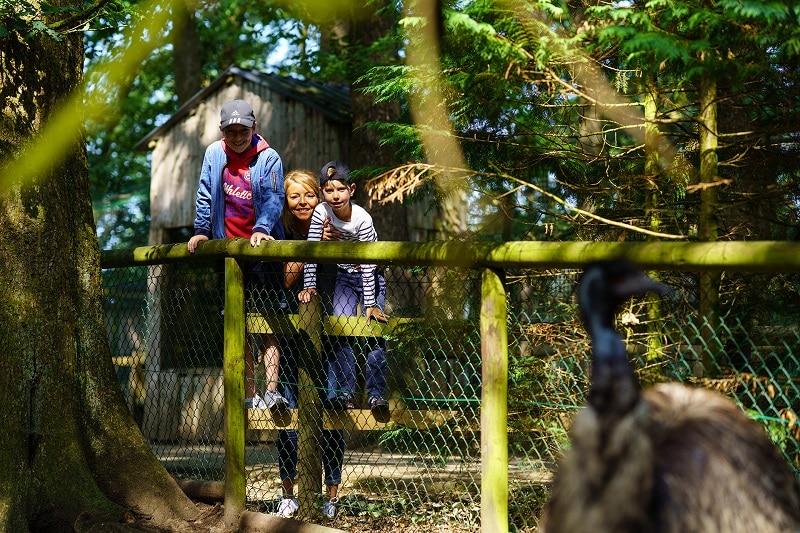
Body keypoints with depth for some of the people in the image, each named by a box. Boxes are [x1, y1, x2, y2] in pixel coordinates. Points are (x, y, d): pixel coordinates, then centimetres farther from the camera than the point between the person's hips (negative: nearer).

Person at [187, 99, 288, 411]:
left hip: (262, 248, -4)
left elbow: (274, 199, -13)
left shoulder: (268, 157, -4)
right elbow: (205, 195, 12)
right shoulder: (214, 153, 5)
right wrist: (201, 231, 5)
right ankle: (250, 396, 10)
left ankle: (271, 391, -18)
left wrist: (262, 229, -29)